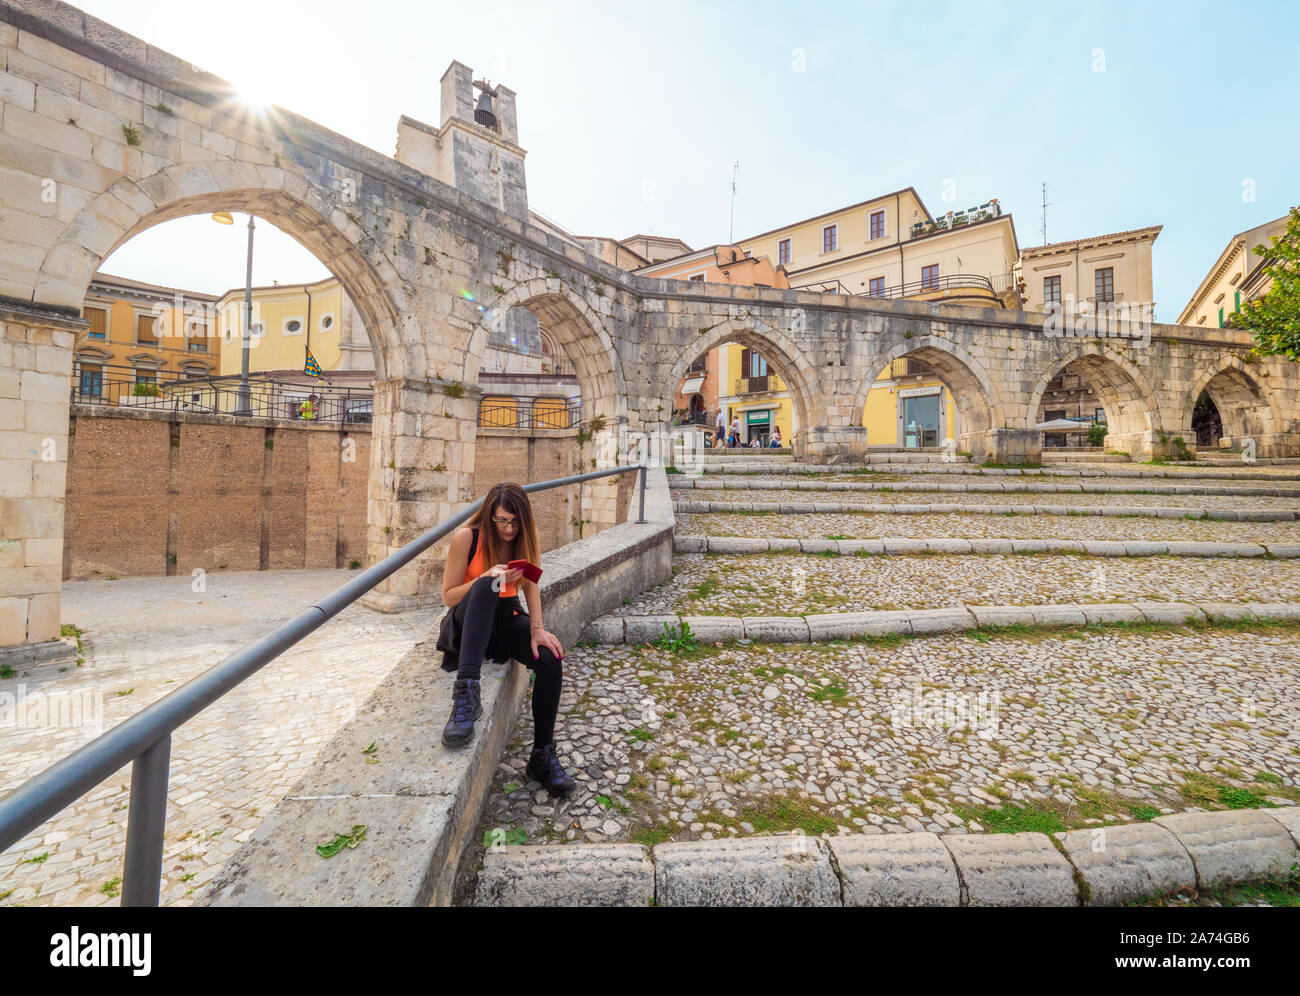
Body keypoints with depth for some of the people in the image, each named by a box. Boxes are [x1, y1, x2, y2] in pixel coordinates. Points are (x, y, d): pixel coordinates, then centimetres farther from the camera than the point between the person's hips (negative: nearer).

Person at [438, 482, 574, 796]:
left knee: (550, 658, -24)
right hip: (470, 619, -3)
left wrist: (537, 629, -23)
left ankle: (542, 755, -9)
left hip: (506, 618, 3)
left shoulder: (526, 538, -1)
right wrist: (486, 578, -26)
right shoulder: (467, 537, -12)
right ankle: (466, 693, -48)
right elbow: (448, 597, -9)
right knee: (486, 586, -38)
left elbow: (531, 585, -8)